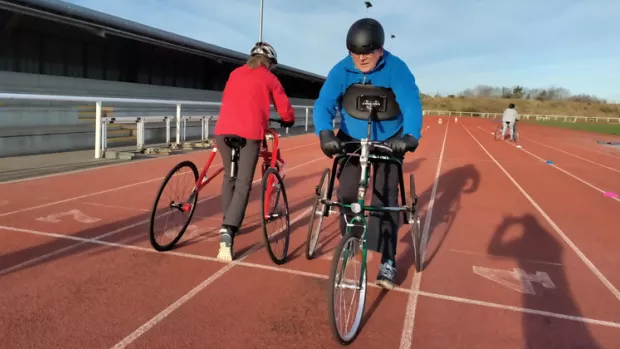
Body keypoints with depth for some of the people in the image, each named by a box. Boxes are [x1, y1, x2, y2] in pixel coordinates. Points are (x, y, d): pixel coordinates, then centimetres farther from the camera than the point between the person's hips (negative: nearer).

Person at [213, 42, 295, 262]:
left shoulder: (235, 73, 24)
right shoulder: (270, 78, 15)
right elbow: (285, 109, 15)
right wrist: (288, 122, 36)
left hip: (224, 130, 4)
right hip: (249, 133, -4)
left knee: (229, 177, 21)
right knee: (243, 184, -3)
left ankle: (228, 226, 27)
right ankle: (228, 231, -19)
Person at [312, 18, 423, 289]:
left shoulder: (396, 69, -20)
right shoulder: (341, 70, -16)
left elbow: (411, 102, -33)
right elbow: (324, 102, -28)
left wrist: (410, 136, -52)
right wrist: (325, 133, -48)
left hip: (389, 141, -1)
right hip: (351, 140, 2)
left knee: (385, 198, -7)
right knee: (347, 194, -3)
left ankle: (387, 261, 3)